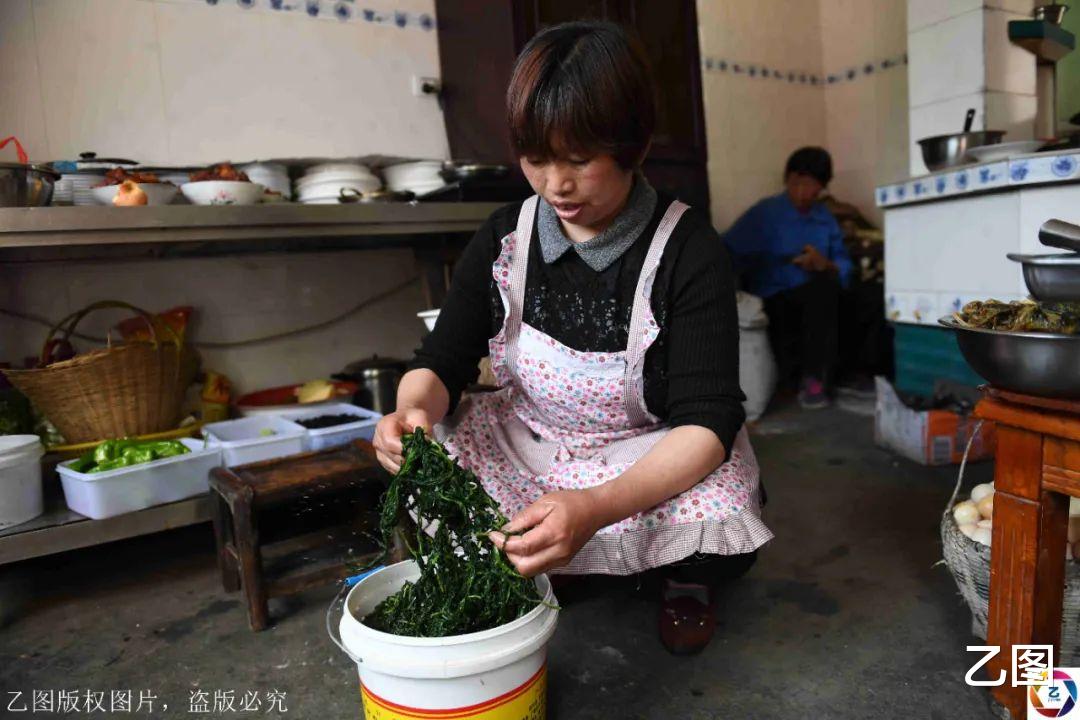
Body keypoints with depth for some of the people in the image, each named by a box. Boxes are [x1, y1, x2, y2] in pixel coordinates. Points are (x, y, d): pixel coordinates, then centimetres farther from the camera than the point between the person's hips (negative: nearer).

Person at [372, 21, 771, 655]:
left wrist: (595, 508, -45)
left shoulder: (689, 251, -20)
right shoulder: (505, 238, -8)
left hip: (660, 455, -3)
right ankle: (537, 565, 10)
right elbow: (443, 362, -5)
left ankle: (689, 578, 9)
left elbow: (707, 420, -27)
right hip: (532, 440, 4)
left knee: (724, 528, -32)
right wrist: (414, 408, -32)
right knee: (421, 454, -19)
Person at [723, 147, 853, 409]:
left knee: (826, 284, -32)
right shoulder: (765, 213, 1)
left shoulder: (825, 218, 16)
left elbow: (844, 269, 8)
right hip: (772, 302, -4)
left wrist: (825, 265, -14)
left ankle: (813, 378, -22)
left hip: (817, 302, 4)